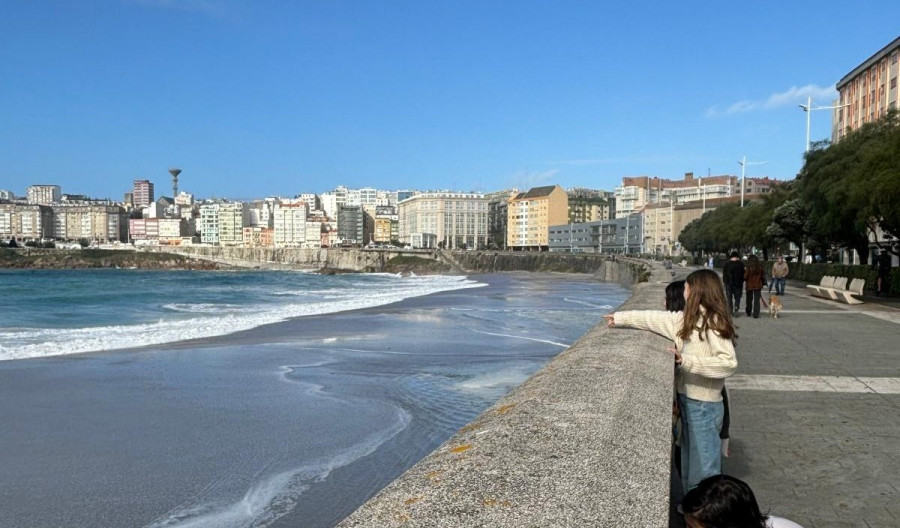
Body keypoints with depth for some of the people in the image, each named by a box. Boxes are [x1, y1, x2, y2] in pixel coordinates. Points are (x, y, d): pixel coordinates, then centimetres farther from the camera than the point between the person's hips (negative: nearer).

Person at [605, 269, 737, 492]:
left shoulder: (712, 321, -17)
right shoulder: (688, 319, 8)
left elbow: (729, 362, -26)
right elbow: (655, 318, 17)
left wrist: (686, 360, -28)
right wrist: (620, 318, 23)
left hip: (704, 406, -8)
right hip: (688, 400, 8)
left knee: (704, 468, -1)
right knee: (688, 465, 17)